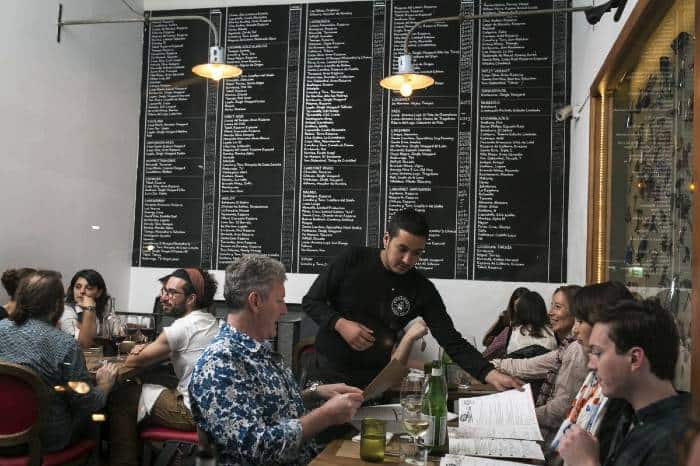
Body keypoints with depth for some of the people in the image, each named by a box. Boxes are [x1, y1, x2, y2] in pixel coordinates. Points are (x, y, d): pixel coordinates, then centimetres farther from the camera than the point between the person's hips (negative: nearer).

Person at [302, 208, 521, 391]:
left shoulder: (421, 289, -8)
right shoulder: (353, 259, -10)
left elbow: (452, 341, -11)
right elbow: (311, 301, -3)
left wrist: (490, 374, -25)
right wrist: (340, 324, -21)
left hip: (375, 380, 1)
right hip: (328, 372, 0)